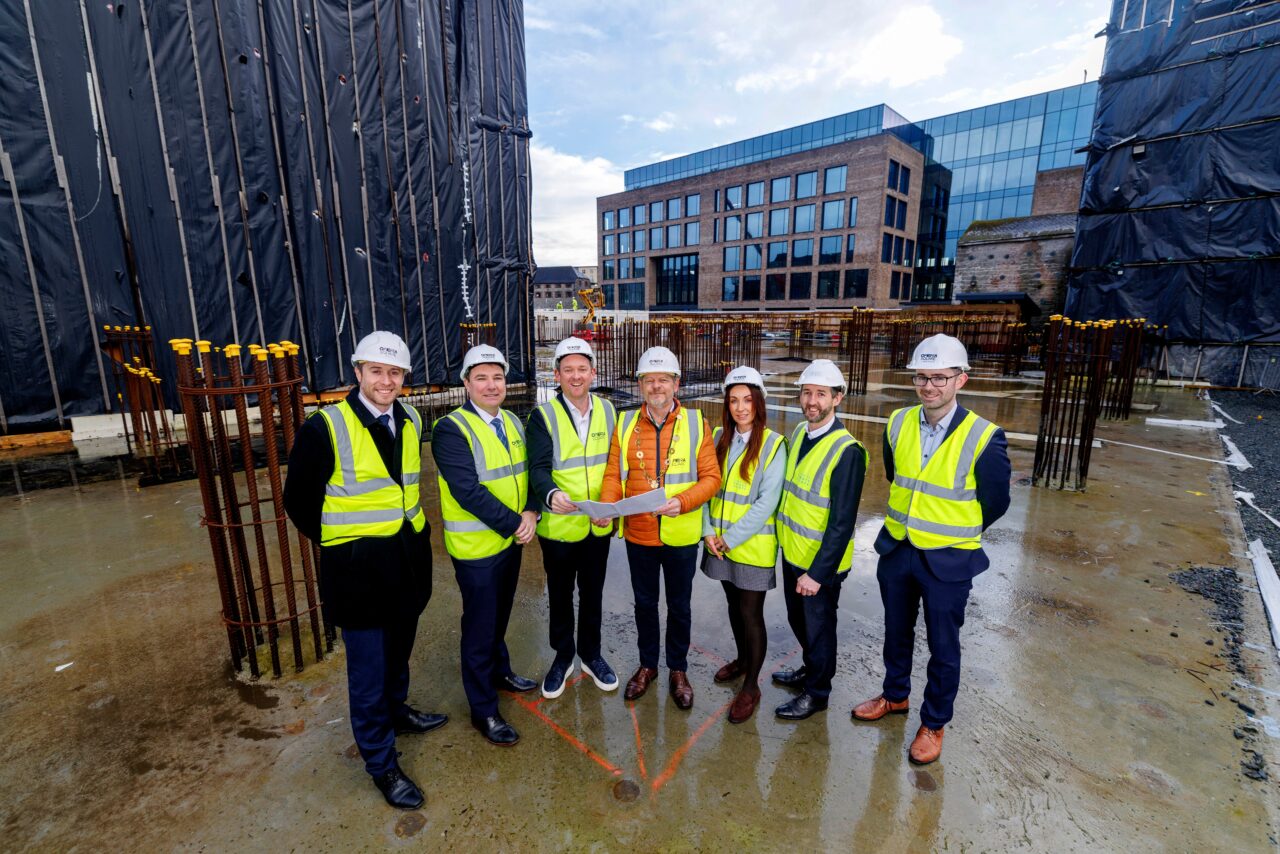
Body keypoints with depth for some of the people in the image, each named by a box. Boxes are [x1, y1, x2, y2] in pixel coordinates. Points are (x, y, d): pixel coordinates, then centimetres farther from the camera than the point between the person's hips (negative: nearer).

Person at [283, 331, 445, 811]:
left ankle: (396, 711, 51)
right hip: (357, 567, -5)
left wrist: (412, 530, 11)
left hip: (408, 558, 6)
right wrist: (336, 542, 1)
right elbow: (299, 500, -6)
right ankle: (380, 762, 29)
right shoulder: (326, 428, -16)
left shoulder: (410, 422, 2)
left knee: (399, 650, 25)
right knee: (368, 669, 9)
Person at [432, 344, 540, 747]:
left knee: (500, 615, 25)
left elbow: (527, 473, 5)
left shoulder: (512, 422, 6)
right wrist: (514, 522, -22)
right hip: (476, 547, -6)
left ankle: (500, 671, 48)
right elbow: (468, 490, -24)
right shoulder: (451, 429, -17)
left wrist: (531, 512, -12)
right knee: (480, 627, 8)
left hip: (511, 539, 7)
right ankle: (483, 710, 26)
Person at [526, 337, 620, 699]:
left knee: (592, 594, 18)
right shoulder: (543, 415, -10)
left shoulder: (607, 410, 2)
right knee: (560, 595, 16)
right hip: (559, 525, -2)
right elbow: (539, 468, -19)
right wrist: (551, 495, -38)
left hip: (598, 525, 3)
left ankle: (591, 654, 40)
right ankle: (563, 656, 38)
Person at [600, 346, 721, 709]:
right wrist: (607, 505, -21)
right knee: (644, 603, 19)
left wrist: (682, 502, -24)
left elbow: (710, 477, -9)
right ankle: (647, 665, 42)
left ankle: (678, 670, 40)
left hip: (681, 536, -1)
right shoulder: (626, 424, -3)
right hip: (638, 535, 2)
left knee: (679, 605, 17)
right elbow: (614, 474, -2)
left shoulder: (696, 423, -7)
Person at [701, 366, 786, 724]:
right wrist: (708, 531, -8)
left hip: (753, 546, -5)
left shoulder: (773, 445, -14)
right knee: (734, 604, 21)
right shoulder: (718, 437, 0)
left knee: (751, 614, 5)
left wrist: (731, 538, -17)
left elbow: (767, 502, -17)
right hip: (719, 543, 5)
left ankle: (751, 687, 24)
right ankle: (743, 659, 45)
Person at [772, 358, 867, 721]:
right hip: (791, 552, 7)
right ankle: (810, 669, 50)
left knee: (817, 626, 14)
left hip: (821, 562, -7)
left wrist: (817, 573, -21)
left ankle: (816, 692, 37)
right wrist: (786, 541, 12)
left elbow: (842, 523, -23)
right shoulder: (799, 433, 1)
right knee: (797, 619, 25)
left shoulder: (847, 451, -24)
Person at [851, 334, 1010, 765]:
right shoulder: (898, 424, -6)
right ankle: (895, 695, 46)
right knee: (896, 632, 22)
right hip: (896, 549, 4)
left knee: (943, 647, 14)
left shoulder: (984, 438, -19)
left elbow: (995, 503, -5)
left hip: (947, 561, -4)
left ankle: (933, 724, 36)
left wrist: (954, 534, 5)